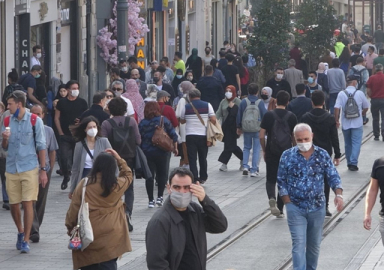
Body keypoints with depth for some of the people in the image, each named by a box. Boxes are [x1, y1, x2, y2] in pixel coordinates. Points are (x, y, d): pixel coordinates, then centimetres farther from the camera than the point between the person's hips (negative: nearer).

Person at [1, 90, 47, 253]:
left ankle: (26, 240, 0)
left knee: (28, 203, -7)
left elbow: (41, 147, -1)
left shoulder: (35, 121, -4)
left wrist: (43, 170, -4)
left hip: (30, 168, -4)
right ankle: (21, 232, 32)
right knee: (14, 205, 7)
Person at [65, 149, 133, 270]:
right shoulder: (117, 184, -3)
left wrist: (70, 227, 11)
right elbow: (128, 175, 21)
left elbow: (73, 209, -1)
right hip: (110, 236, 0)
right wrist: (119, 159, 22)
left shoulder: (84, 184, -5)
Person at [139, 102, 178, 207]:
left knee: (149, 176, 3)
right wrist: (175, 148, 9)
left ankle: (151, 200, 2)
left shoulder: (142, 123, -1)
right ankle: (160, 197, 6)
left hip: (146, 152, 0)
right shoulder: (164, 120, -1)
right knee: (162, 174, 13)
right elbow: (173, 135, -2)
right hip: (161, 152, 0)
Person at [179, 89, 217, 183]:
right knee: (203, 158, 17)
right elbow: (213, 120, -7)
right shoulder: (207, 105, -1)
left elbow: (182, 121, 12)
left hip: (190, 136, -1)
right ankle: (203, 178, 26)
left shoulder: (186, 107, 0)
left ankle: (195, 179, -10)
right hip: (203, 135, 2)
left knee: (192, 159, 0)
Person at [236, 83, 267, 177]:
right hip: (257, 129, -2)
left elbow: (239, 115, 3)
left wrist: (239, 127, 16)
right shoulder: (260, 102, -9)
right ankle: (254, 170, 3)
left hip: (246, 129, 2)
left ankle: (245, 166, 1)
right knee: (256, 149, 6)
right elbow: (264, 115, -5)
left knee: (246, 148, 17)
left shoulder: (244, 102, -4)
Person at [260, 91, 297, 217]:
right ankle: (280, 209, 12)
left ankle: (271, 197, -19)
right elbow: (295, 137, 2)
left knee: (271, 179, 10)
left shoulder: (268, 115, -4)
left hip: (271, 152, 0)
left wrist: (264, 150, 10)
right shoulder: (291, 117, -2)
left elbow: (261, 136, -4)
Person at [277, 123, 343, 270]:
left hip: (317, 208, 2)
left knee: (314, 244, 13)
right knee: (299, 244, -10)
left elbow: (333, 176, 0)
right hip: (296, 208, -2)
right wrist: (288, 203, -7)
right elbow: (281, 181, 1)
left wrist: (338, 194, -18)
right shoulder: (288, 156, -3)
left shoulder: (322, 155, 0)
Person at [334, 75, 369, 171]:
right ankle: (353, 162, -13)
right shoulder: (360, 93, -6)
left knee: (348, 144, 15)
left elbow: (337, 108, -11)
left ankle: (349, 163, 21)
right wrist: (362, 114, 25)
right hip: (357, 123, -2)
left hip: (345, 123, 2)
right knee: (356, 143, -1)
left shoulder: (341, 94, -5)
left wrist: (336, 120, -2)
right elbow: (366, 107, 5)